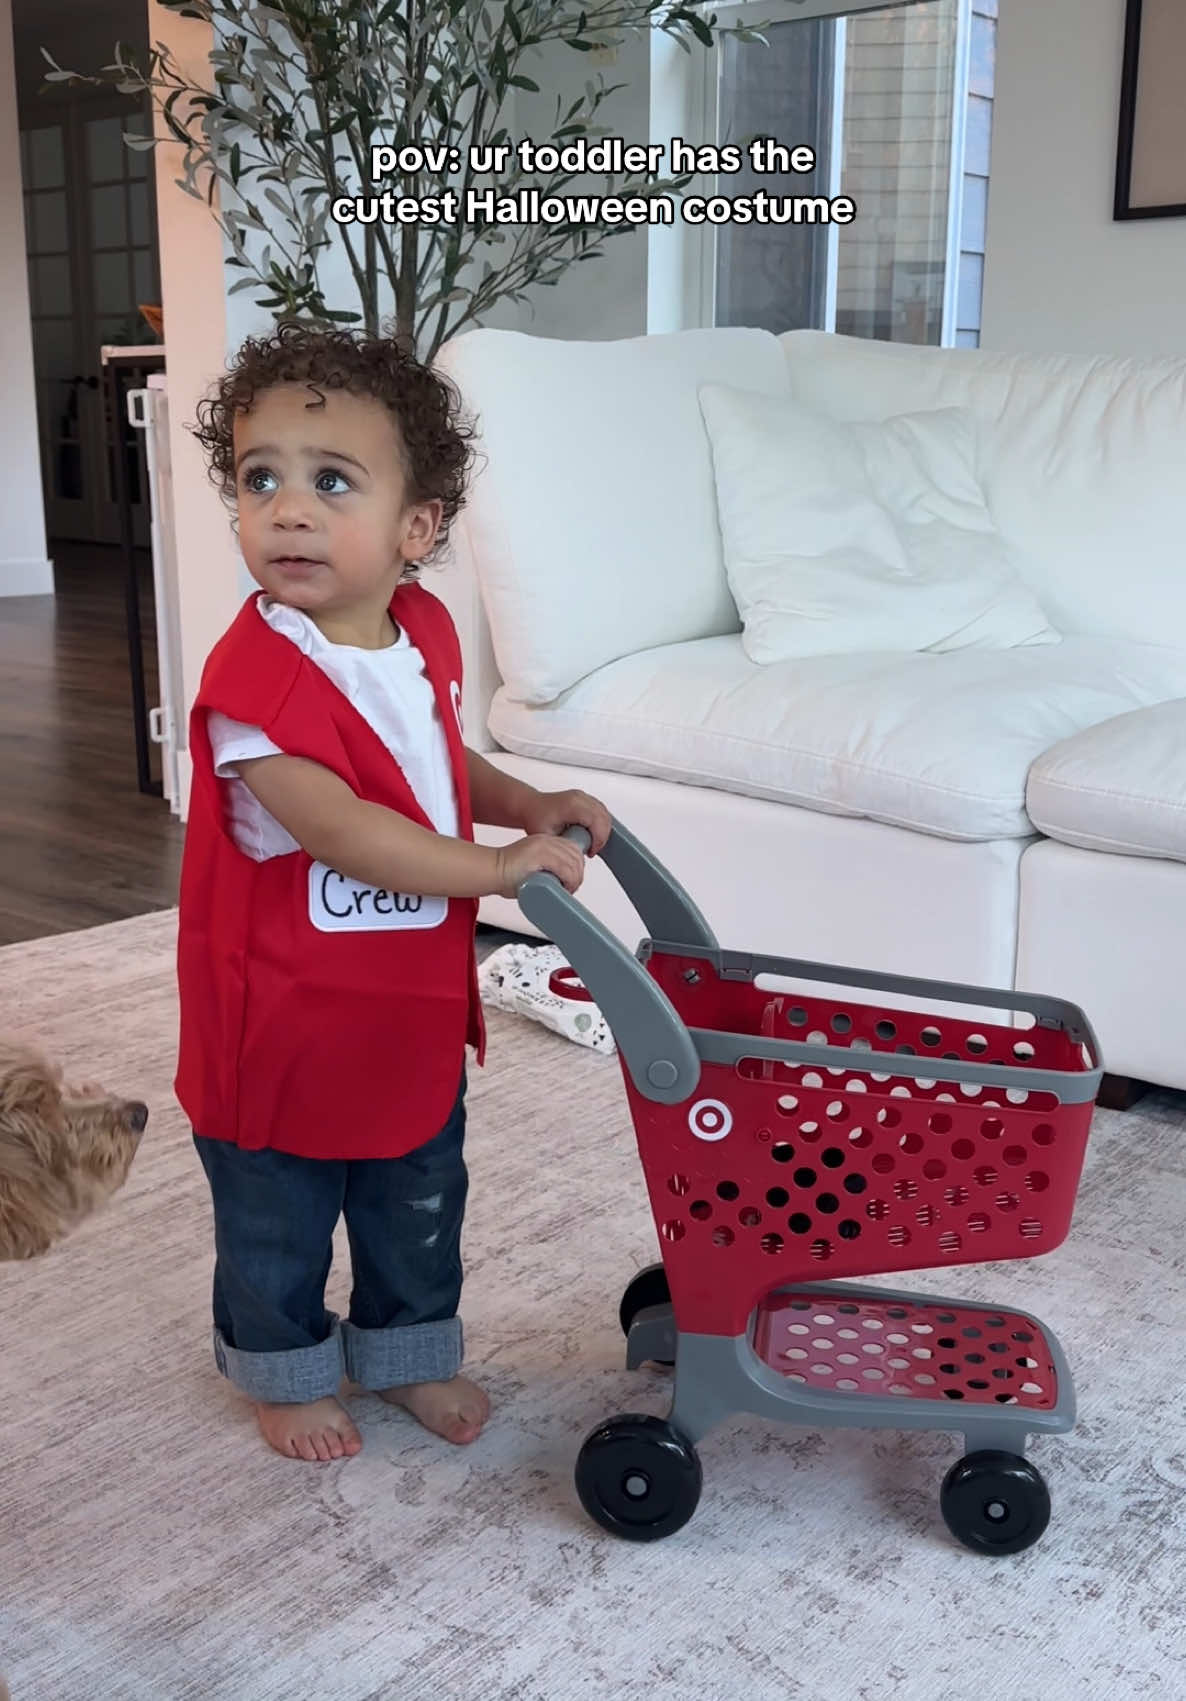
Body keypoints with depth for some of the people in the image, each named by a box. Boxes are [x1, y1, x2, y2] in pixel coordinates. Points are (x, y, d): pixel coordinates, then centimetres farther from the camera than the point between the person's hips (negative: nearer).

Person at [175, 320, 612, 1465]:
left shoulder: (424, 633, -4)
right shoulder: (258, 673, -28)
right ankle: (285, 1374, 42)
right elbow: (338, 831, -32)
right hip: (282, 1015, -6)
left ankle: (409, 1353, 47)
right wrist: (503, 866, -29)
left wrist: (531, 804, -2)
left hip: (413, 1004, 6)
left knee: (419, 1202, 23)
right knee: (276, 1220, 17)